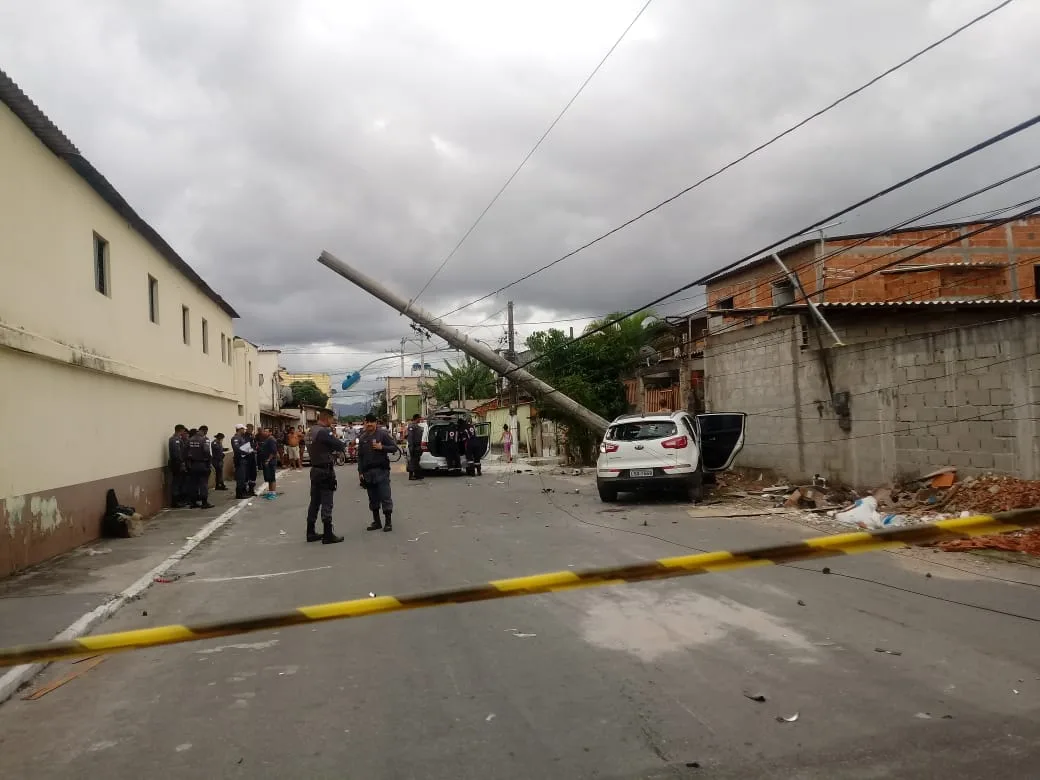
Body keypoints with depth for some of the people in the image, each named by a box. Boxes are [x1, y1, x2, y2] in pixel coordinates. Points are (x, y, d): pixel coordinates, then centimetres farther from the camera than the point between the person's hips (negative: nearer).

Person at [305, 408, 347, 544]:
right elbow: (340, 446, -18)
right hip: (325, 471, -9)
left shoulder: (310, 431, 10)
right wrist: (343, 444, 3)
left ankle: (311, 532, 20)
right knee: (326, 503, -4)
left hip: (315, 470, 9)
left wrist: (331, 447, 5)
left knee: (314, 501, 14)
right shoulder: (324, 432, -19)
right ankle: (328, 535, 0)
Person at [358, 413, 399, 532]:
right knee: (373, 499, 9)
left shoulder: (383, 433, -2)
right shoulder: (363, 437, 12)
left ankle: (388, 522, 2)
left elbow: (394, 447, -3)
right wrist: (360, 472, 9)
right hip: (368, 472, 5)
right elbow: (360, 456, 15)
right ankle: (376, 522, 18)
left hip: (381, 470, -5)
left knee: (385, 497, -4)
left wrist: (382, 447, -18)